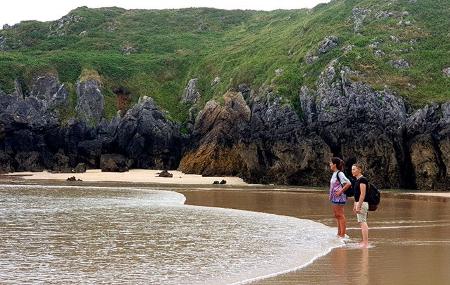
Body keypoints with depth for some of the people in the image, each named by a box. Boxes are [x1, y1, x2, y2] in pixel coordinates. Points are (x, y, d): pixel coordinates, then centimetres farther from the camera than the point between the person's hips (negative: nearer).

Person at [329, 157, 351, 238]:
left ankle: (342, 234, -2)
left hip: (339, 197, -10)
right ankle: (339, 233, 23)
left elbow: (348, 183, -23)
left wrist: (341, 191, -19)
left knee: (340, 215, -6)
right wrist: (331, 195, 14)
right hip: (334, 198, 10)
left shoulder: (339, 174, -15)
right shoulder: (334, 174, 13)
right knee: (337, 215, 15)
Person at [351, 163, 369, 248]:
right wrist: (355, 206, 22)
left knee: (362, 222, -11)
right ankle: (365, 242, 17)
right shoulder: (358, 180, 16)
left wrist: (359, 206, -24)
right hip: (359, 203, 11)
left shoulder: (362, 180, -15)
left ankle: (365, 243, -11)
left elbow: (363, 194, -21)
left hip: (362, 203, -11)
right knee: (362, 223, 12)